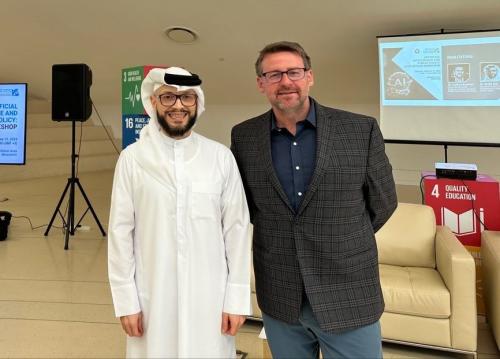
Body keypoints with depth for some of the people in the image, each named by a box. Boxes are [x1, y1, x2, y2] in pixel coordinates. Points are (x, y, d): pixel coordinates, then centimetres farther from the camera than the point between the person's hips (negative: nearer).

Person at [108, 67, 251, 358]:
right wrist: (126, 300, -2)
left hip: (210, 297, 0)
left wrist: (237, 298, -2)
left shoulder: (221, 157, -4)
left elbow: (237, 229, -2)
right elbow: (121, 232, -1)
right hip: (153, 298, 0)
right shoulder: (133, 158, -4)